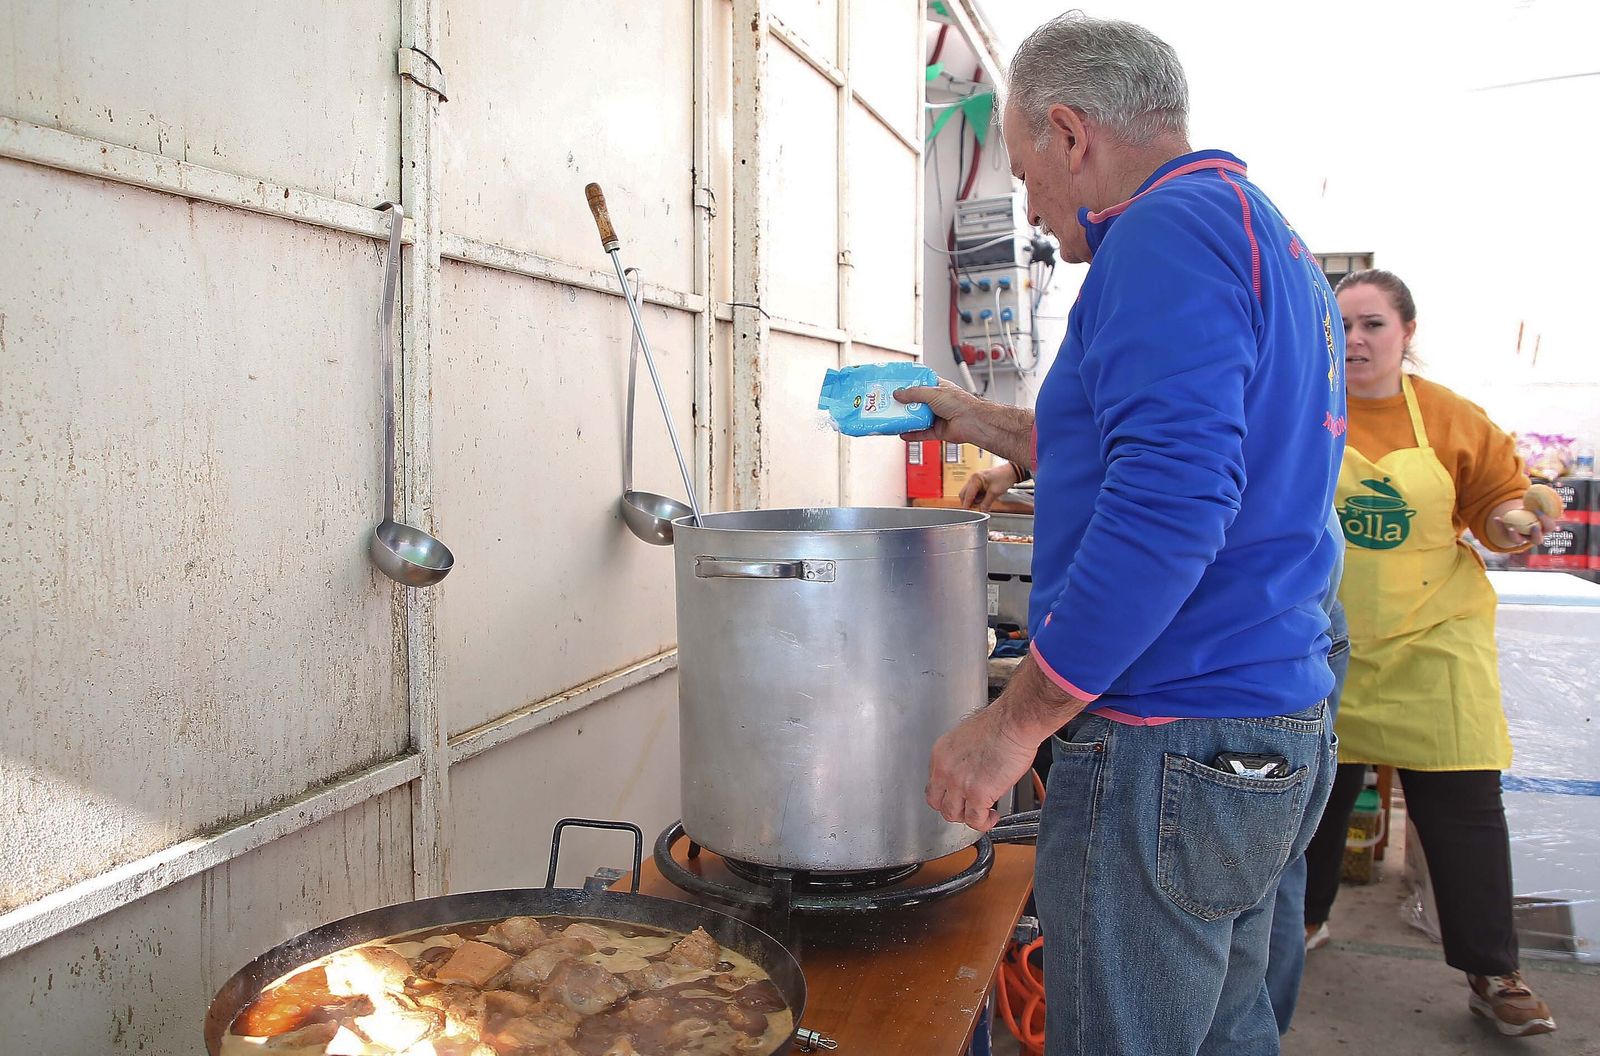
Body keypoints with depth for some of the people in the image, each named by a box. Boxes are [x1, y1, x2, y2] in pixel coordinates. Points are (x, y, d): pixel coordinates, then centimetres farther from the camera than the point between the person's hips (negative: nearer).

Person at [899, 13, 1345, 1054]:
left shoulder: (1170, 230, -14)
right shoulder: (1271, 239, 18)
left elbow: (1168, 505, -27)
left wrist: (1015, 720, -21)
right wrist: (989, 424, 29)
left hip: (1171, 750, -10)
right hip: (1282, 728, 10)